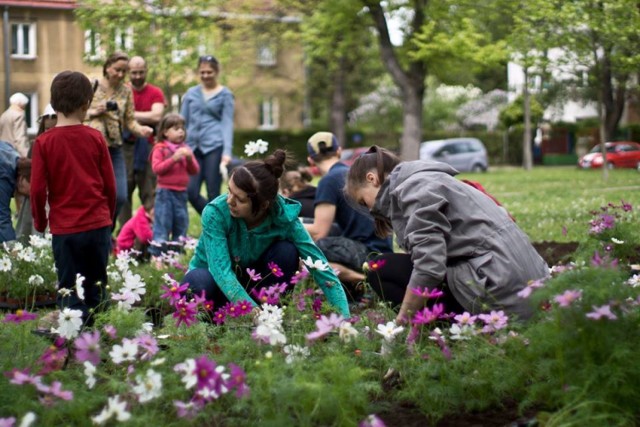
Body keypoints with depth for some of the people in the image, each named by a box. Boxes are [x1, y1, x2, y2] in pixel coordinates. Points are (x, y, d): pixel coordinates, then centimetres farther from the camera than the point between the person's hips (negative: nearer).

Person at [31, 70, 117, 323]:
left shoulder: (44, 142, -7)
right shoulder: (95, 138, -2)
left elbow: (38, 189, -6)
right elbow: (110, 185, 3)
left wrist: (40, 222, 11)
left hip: (65, 228, -2)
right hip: (98, 224, 2)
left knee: (70, 293, 4)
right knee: (96, 291, 14)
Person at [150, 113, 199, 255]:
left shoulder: (185, 149, 13)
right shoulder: (160, 149, -2)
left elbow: (195, 171, 10)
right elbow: (156, 168, -14)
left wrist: (190, 159, -9)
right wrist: (173, 159, -21)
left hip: (181, 192, 5)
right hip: (165, 191, -5)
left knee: (181, 222, 9)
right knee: (162, 223, -5)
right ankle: (157, 253, 0)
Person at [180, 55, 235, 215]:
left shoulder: (225, 94, 7)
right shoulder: (191, 93, 15)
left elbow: (227, 123, 0)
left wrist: (227, 151, -11)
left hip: (215, 147, -3)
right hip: (194, 147, 4)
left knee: (213, 194, -4)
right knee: (191, 192, -4)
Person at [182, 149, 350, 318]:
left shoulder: (283, 216, -24)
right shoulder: (215, 213, -30)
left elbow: (320, 265, -26)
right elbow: (221, 269, -36)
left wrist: (344, 318, -35)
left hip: (250, 282, 2)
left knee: (286, 251, -24)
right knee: (201, 282, -35)